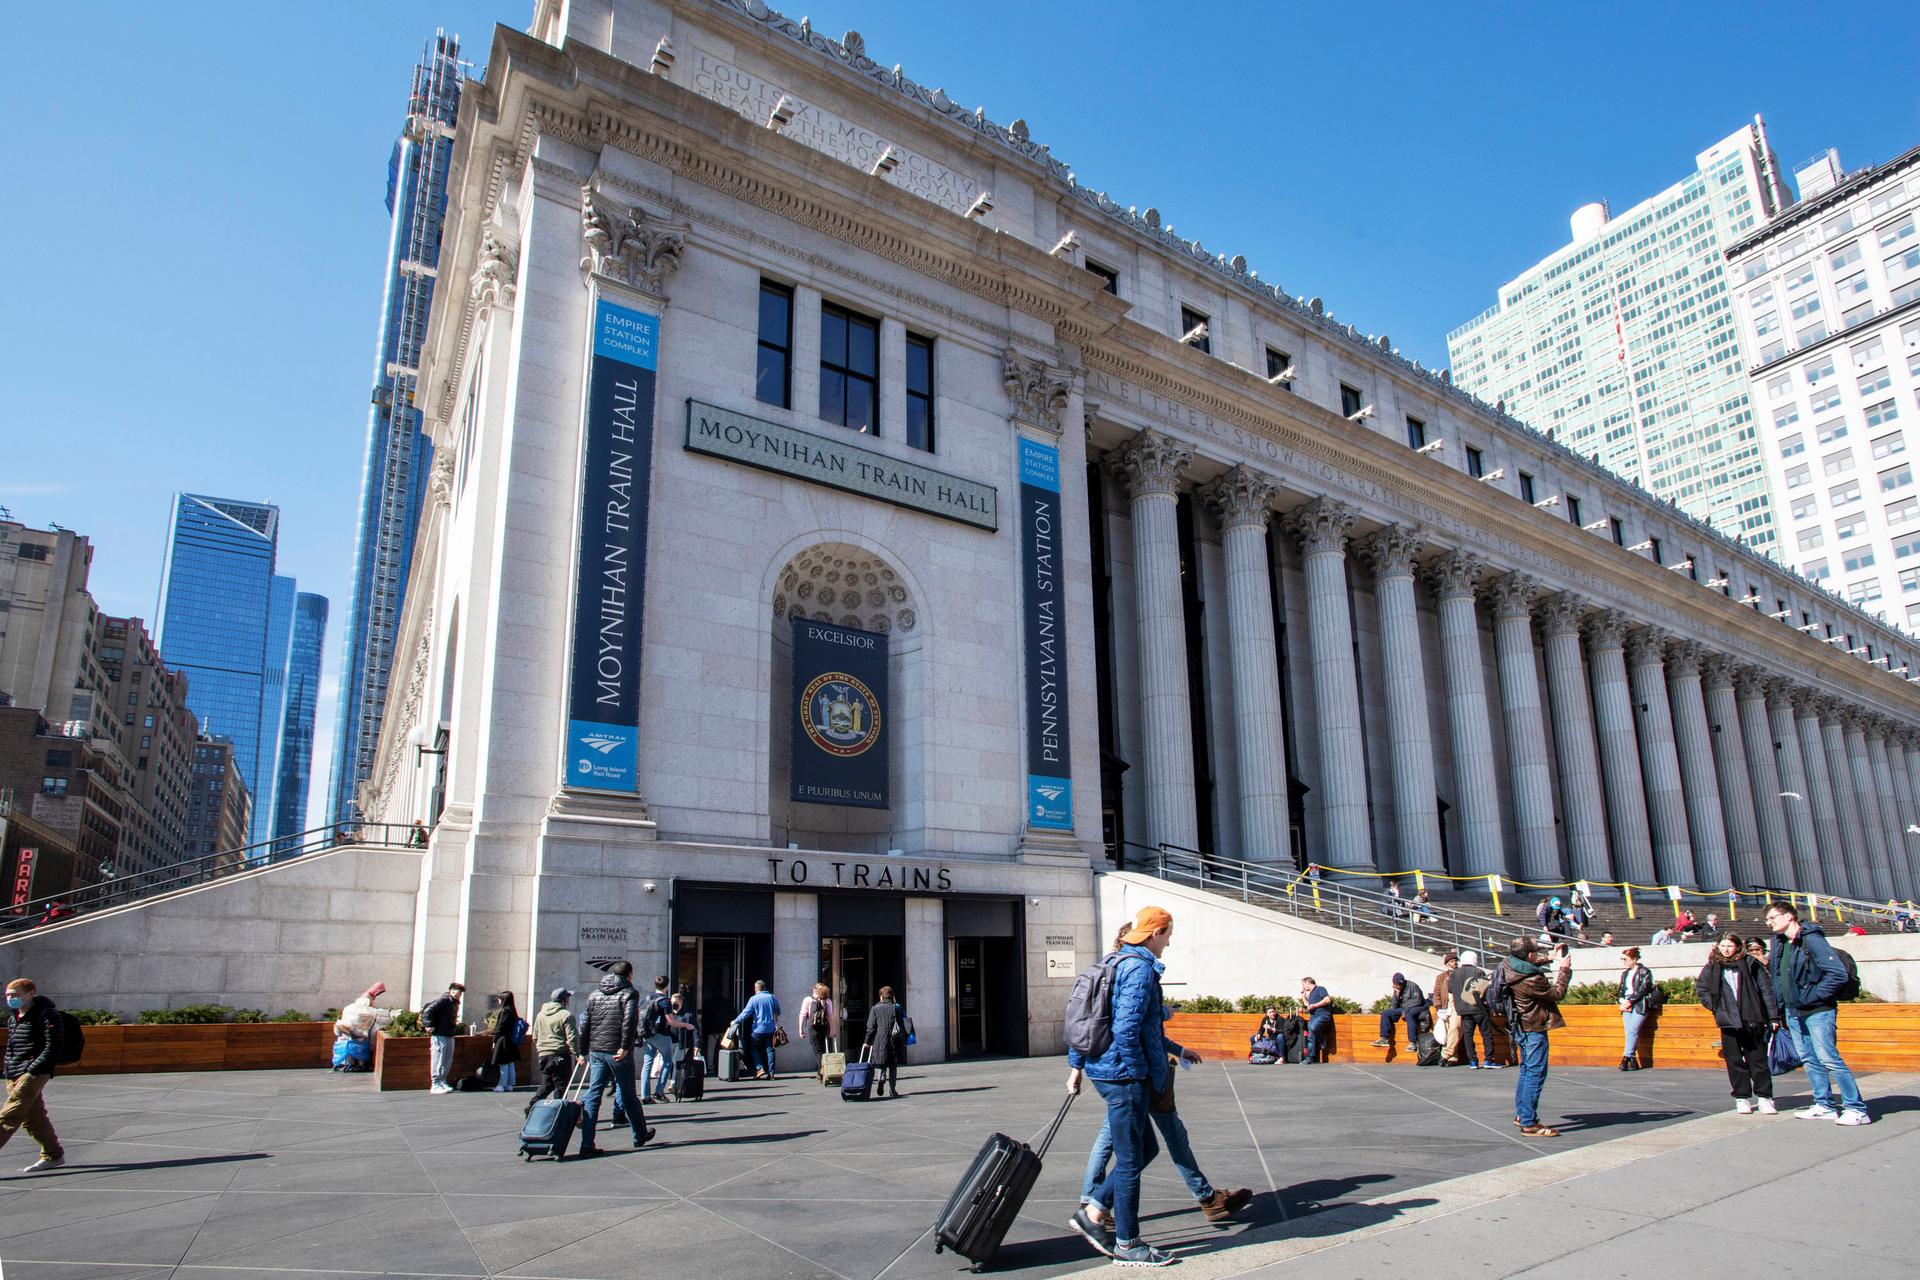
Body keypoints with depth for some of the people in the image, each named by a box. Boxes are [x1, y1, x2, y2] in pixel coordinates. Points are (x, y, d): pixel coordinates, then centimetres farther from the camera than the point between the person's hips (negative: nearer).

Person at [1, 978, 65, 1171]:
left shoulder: (47, 1015, -9)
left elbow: (52, 1048, -14)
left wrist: (31, 1070, -18)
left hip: (34, 1073, -8)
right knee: (33, 1118, 10)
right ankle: (53, 1155, 20)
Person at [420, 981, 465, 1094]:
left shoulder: (454, 1002, 16)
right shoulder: (443, 1000, -13)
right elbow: (428, 1011, -20)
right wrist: (429, 1026, -22)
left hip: (450, 1035, 9)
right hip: (439, 1035, -9)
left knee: (448, 1061, 13)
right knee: (438, 1060, -5)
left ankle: (442, 1082, 22)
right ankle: (435, 1085, -1)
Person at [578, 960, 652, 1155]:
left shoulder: (594, 995, 14)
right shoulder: (629, 993, -5)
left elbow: (585, 1024, 14)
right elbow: (630, 1020, -20)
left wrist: (584, 1050, 18)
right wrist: (625, 1047, -20)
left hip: (596, 1051, 5)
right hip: (618, 1052, -4)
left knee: (593, 1094, 4)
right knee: (628, 1094, 9)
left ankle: (587, 1144, -3)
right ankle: (640, 1135, 24)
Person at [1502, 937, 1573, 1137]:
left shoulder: (1513, 967, 0)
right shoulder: (1531, 980, -28)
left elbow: (1535, 964, 24)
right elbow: (1557, 993, -13)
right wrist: (1564, 970, -5)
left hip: (1523, 1027, 10)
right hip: (1534, 1029, -10)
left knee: (1526, 1070, 19)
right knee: (1535, 1073, -6)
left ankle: (1521, 1114, 27)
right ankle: (1529, 1123, -5)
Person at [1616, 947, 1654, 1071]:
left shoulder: (1644, 972, 1)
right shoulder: (1625, 973, 23)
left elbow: (1642, 989, -8)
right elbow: (1620, 989, 18)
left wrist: (1629, 1002, -12)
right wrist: (1622, 1000, -3)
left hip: (1639, 1005, -6)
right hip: (1627, 1005, 6)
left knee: (1632, 1031, -16)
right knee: (1628, 1032, -4)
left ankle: (1626, 1058, -19)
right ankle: (1633, 1061, -4)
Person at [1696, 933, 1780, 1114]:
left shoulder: (1750, 964, 0)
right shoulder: (1712, 966, 5)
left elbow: (1766, 990, -1)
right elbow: (1700, 987, 15)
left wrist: (1773, 1016, -5)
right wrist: (1714, 1006, 4)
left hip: (1752, 1020, -2)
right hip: (1728, 1022, 2)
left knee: (1758, 1058, 3)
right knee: (1734, 1060, 5)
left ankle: (1764, 1097, 13)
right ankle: (1742, 1098, 13)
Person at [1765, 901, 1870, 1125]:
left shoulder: (1812, 940, -15)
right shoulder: (1779, 944, 9)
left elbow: (1838, 973, -21)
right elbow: (1776, 978, 17)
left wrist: (1813, 997, -17)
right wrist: (1781, 1010, 14)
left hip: (1817, 1012, -8)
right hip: (1793, 1012, 8)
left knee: (1829, 1058, -9)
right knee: (1809, 1060, 11)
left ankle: (1856, 1108, -1)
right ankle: (1824, 1106, 19)